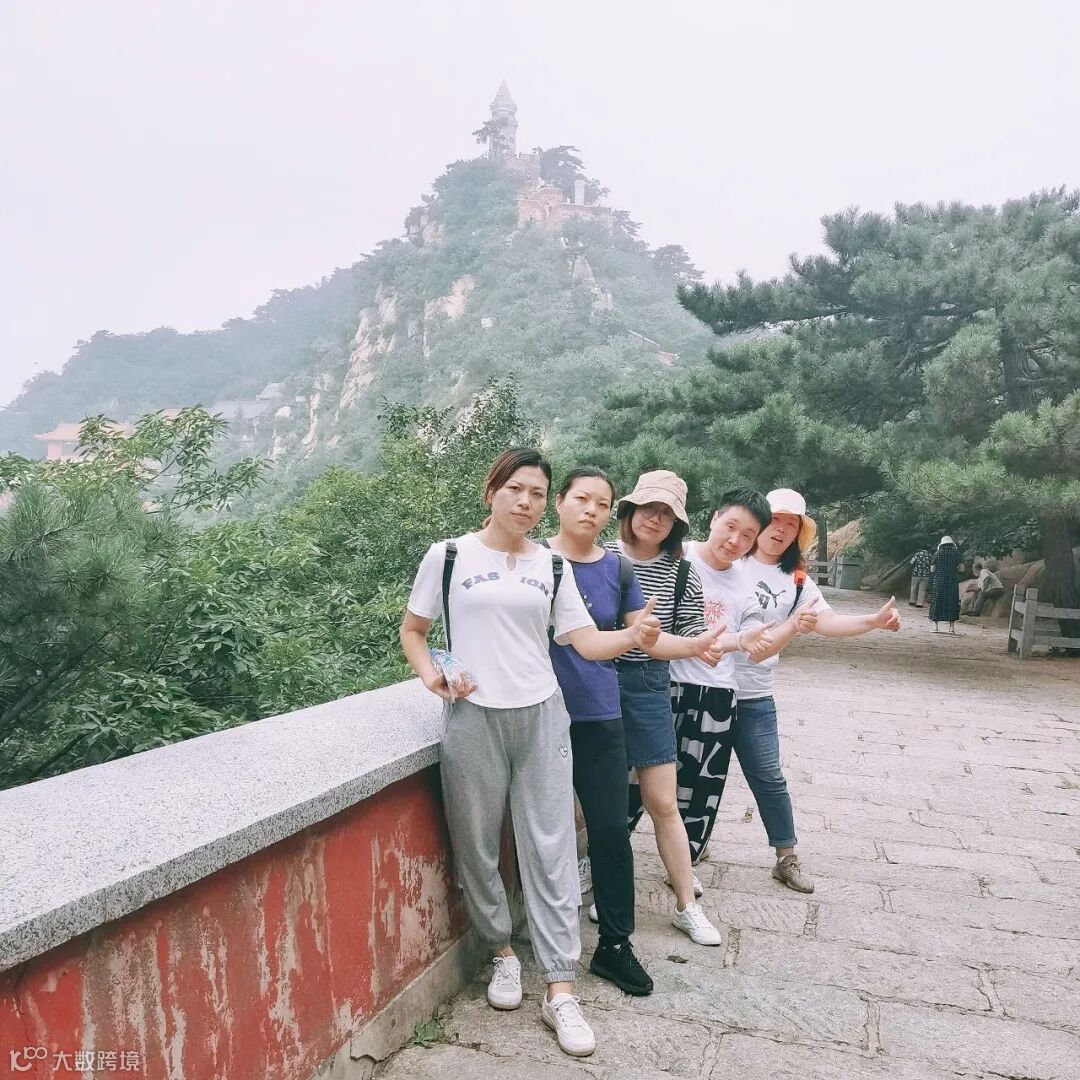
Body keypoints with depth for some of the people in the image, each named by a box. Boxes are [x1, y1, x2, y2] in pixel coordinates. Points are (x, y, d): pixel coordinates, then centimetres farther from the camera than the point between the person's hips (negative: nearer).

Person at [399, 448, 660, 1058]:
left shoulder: (553, 566, 7)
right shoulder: (449, 557, 0)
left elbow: (587, 642, 3)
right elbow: (412, 631, 8)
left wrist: (634, 637, -17)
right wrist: (430, 674, -11)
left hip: (541, 716, 2)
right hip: (473, 719, -1)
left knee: (551, 848, 3)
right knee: (477, 845, 10)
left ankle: (561, 990, 12)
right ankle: (504, 952, 34)